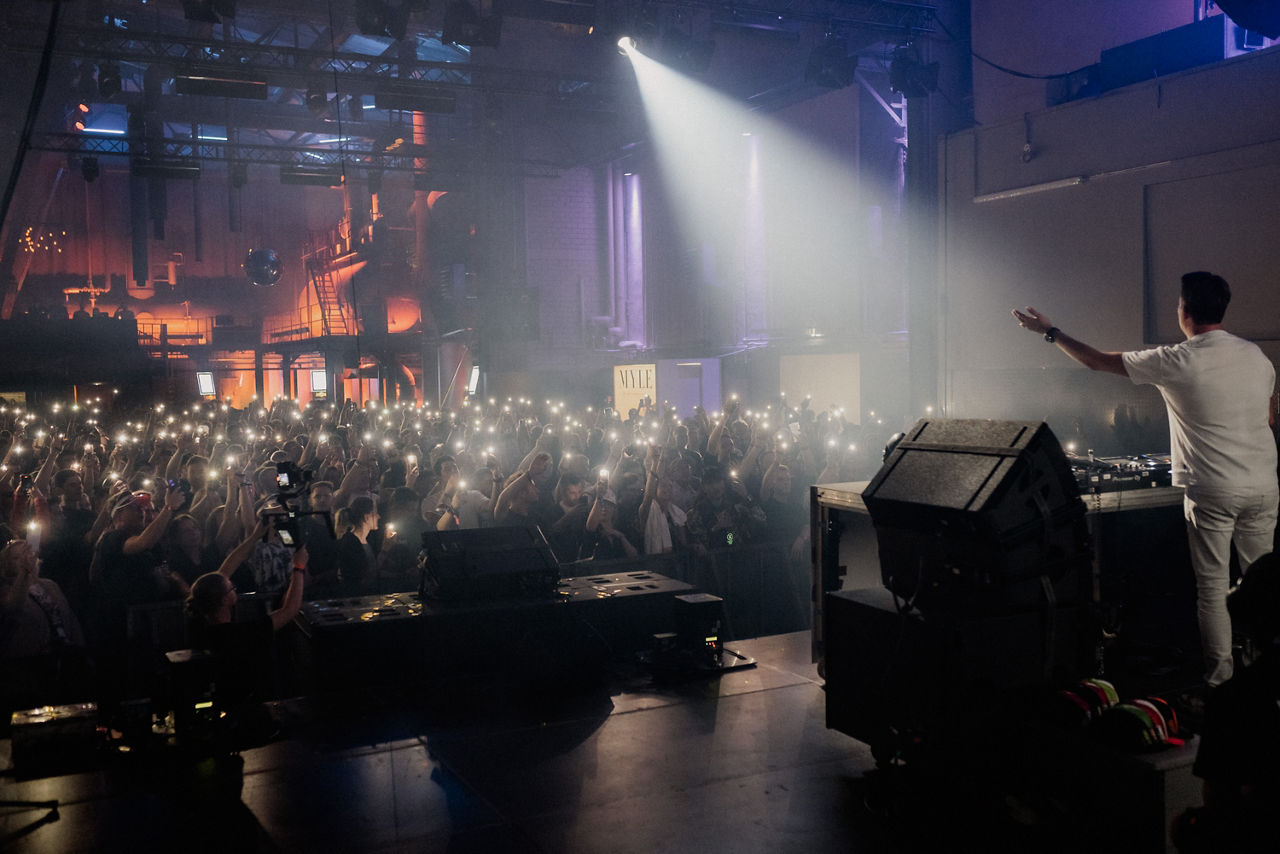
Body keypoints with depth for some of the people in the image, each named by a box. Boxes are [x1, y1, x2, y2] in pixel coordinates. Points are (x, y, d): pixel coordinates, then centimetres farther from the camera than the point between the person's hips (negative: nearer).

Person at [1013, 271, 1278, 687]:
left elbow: (1098, 361, -4)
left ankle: (1219, 676, 11)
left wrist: (1050, 332, 7)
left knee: (1212, 585, 4)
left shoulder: (1177, 362, -13)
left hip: (1212, 492, -5)